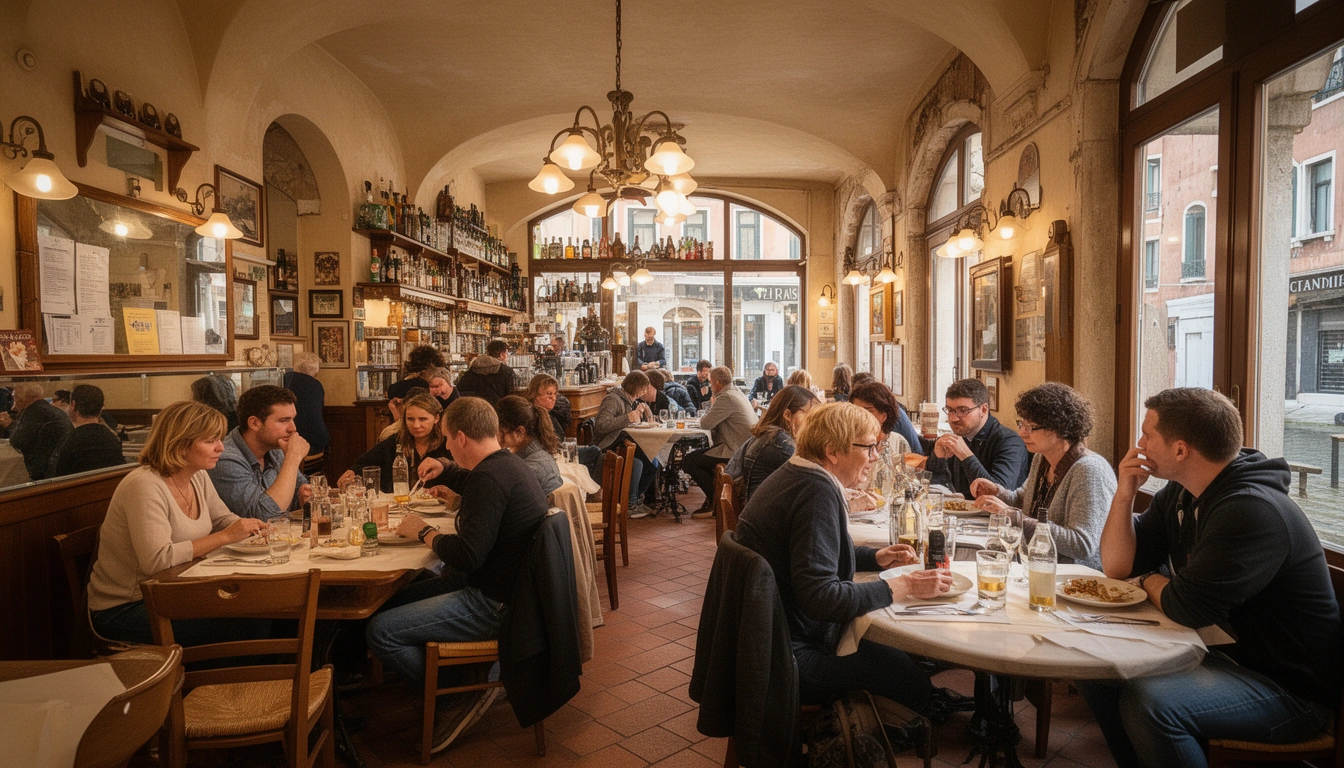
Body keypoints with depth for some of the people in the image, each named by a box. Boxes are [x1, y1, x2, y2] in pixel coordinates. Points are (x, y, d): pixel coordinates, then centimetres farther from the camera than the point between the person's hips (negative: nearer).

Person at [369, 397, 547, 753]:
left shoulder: (490, 477, -24)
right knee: (399, 597, 21)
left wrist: (424, 532, -11)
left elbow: (467, 555, -28)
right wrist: (445, 471, 17)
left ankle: (460, 696, 1)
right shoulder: (510, 464, 9)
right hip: (504, 586, 11)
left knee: (380, 630, -14)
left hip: (493, 604, -11)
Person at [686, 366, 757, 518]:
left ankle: (716, 503, -1)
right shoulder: (737, 393, 16)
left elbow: (706, 424, -19)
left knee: (689, 461, -10)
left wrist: (702, 418, 2)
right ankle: (714, 496, 24)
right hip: (743, 447, 11)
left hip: (735, 452, -11)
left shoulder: (726, 398, -17)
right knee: (697, 454, 23)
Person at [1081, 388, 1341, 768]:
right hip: (1219, 647, 9)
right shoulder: (1180, 493, 3)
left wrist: (1149, 581, -5)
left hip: (1291, 688, -9)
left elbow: (1187, 608, -27)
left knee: (1149, 701, -30)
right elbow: (1118, 566, 3)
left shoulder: (1252, 510, -26)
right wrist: (1125, 492, -9)